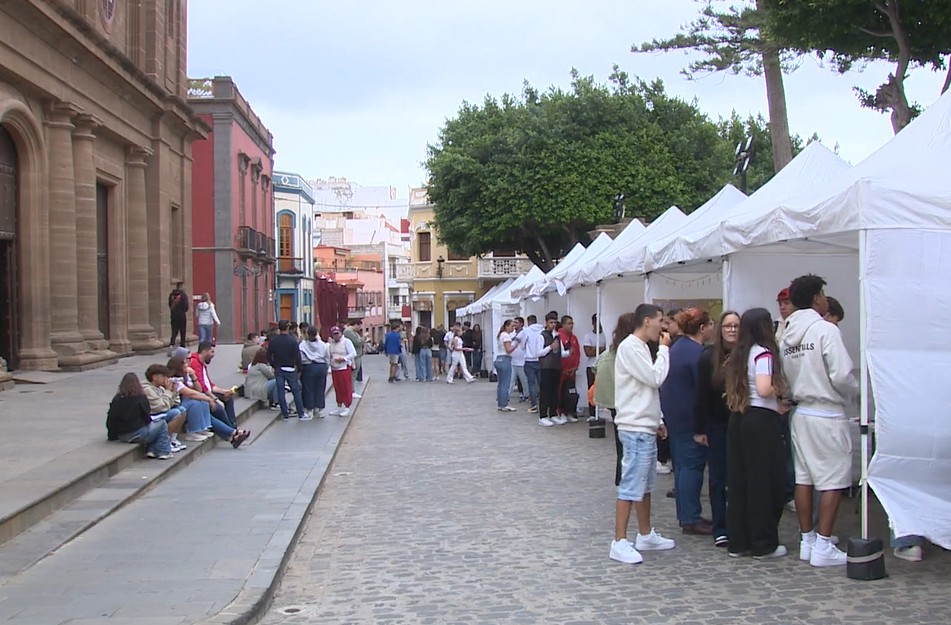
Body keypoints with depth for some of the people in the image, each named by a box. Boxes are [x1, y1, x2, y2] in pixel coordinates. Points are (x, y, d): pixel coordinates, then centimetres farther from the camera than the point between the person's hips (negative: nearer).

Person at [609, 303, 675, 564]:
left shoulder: (640, 347, 16)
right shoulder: (630, 347, -15)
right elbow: (655, 379, -19)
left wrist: (657, 420, 20)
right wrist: (664, 349, -8)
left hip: (645, 427, 10)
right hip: (635, 429, -10)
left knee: (645, 486, 17)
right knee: (631, 487, -8)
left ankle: (645, 536, 27)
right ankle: (619, 543, -4)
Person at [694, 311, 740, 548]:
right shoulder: (708, 357, -4)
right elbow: (701, 396, -2)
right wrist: (699, 429, -3)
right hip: (717, 425, 0)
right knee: (718, 477, 5)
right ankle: (720, 529, 12)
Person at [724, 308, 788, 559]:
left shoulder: (738, 355, 13)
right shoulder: (763, 353, -11)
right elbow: (764, 389, -24)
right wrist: (779, 391, -3)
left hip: (738, 419, 8)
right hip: (762, 419, -8)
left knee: (738, 480, 9)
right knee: (764, 481, 1)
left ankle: (738, 542, 15)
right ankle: (764, 544, 8)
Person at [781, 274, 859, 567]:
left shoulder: (788, 334, 7)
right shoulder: (825, 330, -15)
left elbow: (786, 377, 7)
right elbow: (841, 376, -18)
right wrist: (852, 393, 0)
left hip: (801, 413, 7)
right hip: (827, 414, -7)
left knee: (804, 478, 12)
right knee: (833, 481, -1)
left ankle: (807, 540, 20)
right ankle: (823, 547, -1)